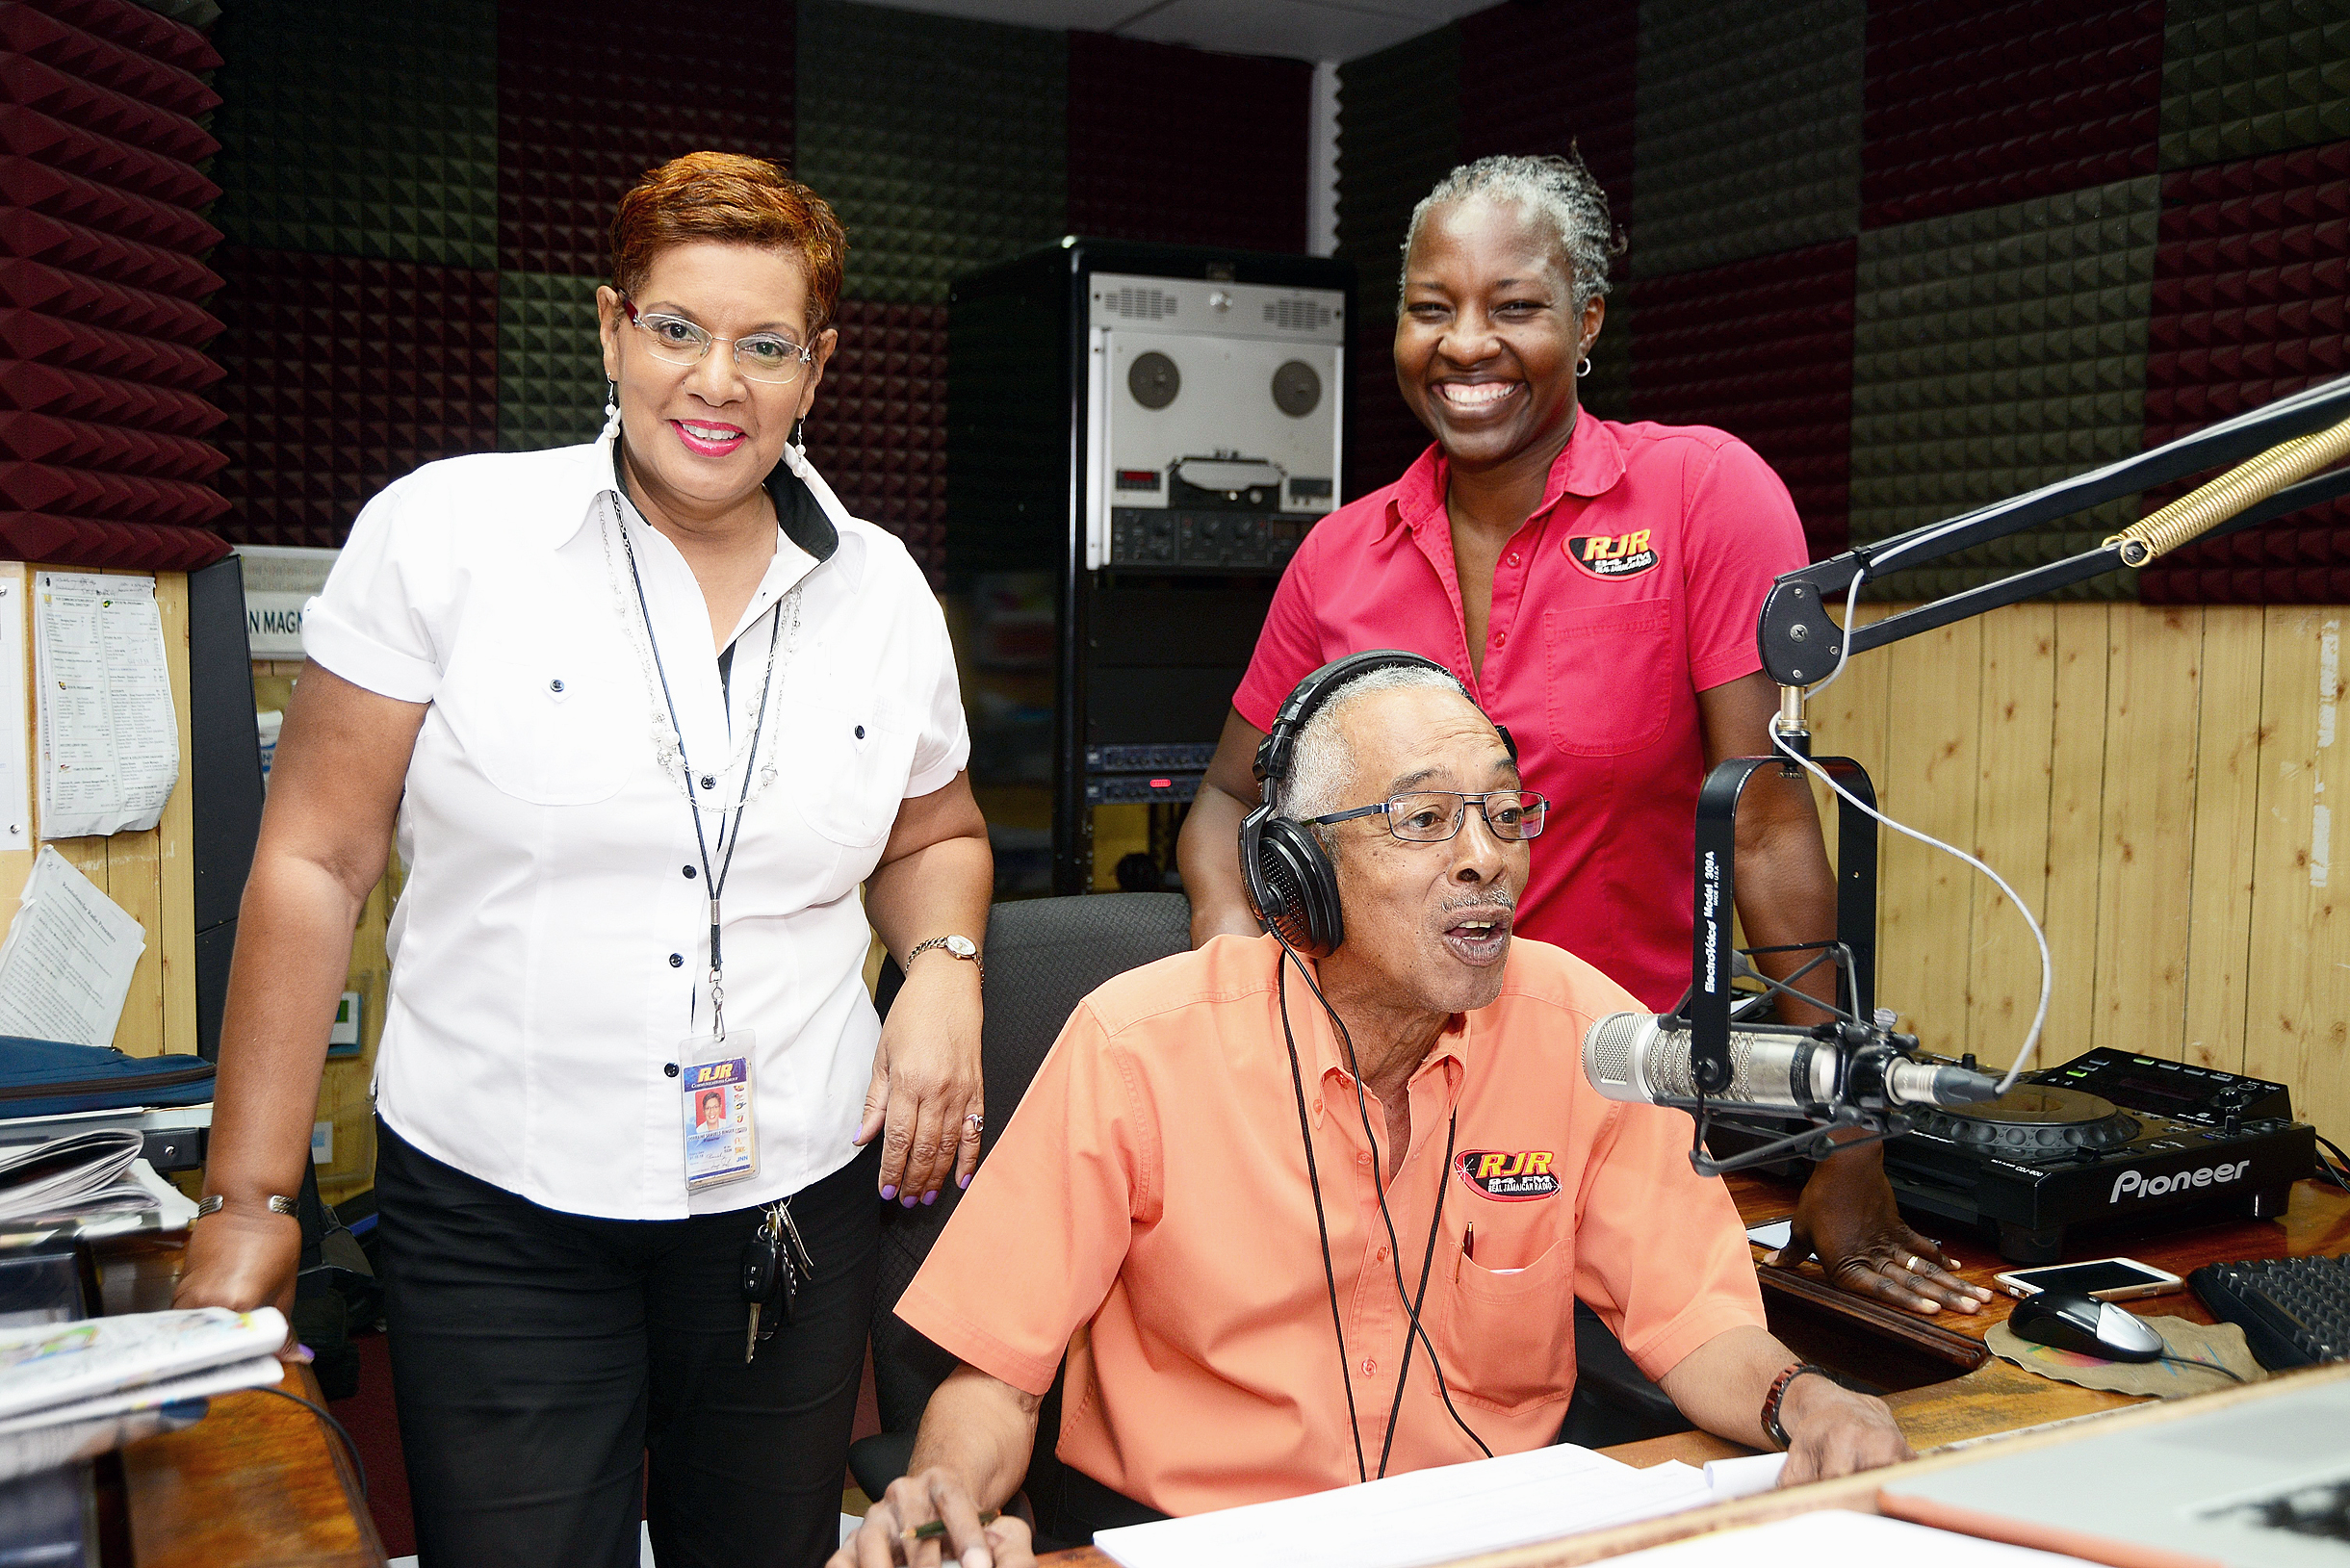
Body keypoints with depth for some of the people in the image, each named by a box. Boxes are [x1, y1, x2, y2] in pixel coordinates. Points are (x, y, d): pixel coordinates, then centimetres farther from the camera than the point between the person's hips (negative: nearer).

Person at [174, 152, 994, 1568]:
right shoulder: (444, 533, -7)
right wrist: (249, 1202, -4)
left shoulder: (882, 590, 3)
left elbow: (934, 837, 19)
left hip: (795, 1200, 3)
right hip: (495, 1214, -3)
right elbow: (316, 861, -4)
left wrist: (944, 970, -4)